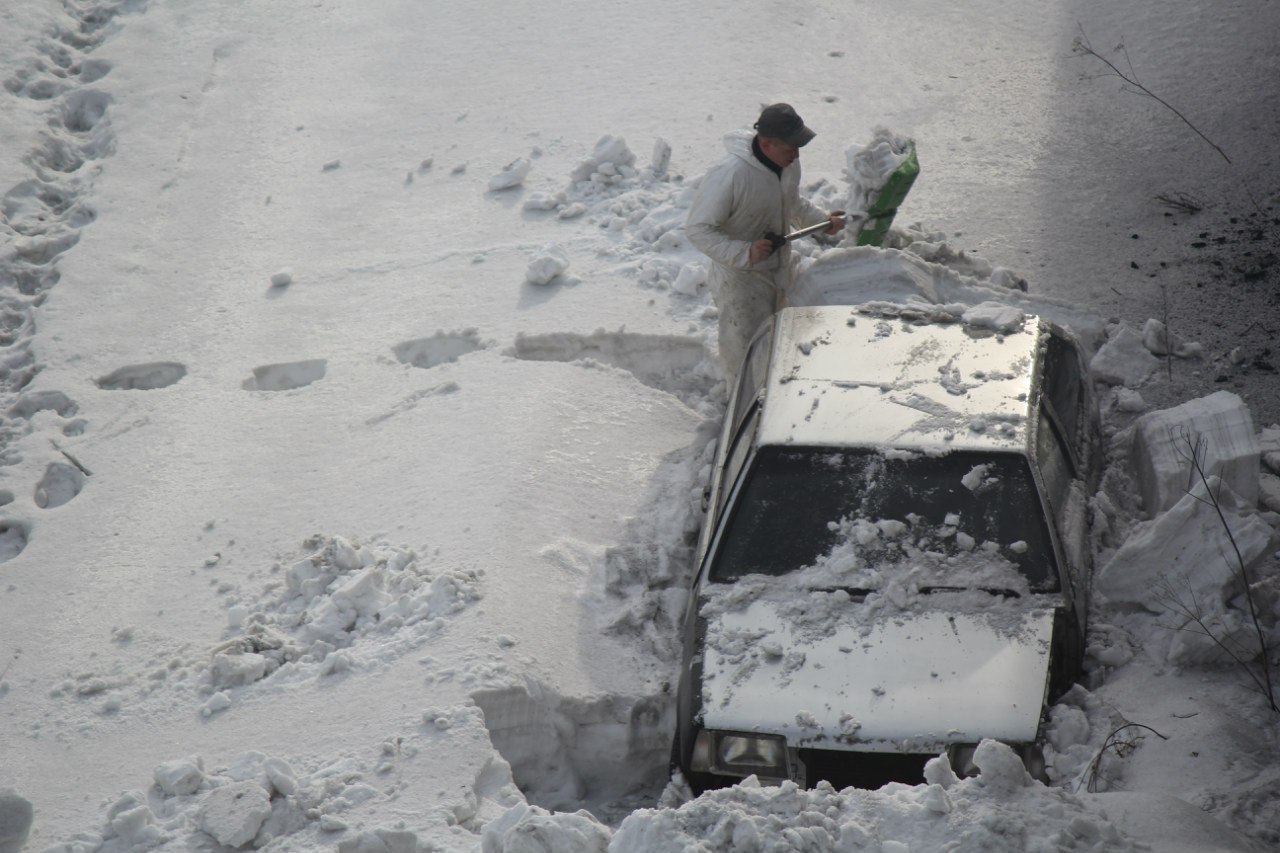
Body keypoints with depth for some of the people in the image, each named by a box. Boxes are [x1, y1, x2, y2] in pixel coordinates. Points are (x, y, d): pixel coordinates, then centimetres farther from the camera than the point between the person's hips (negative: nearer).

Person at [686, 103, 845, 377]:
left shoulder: (789, 163, -6)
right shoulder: (730, 176, -31)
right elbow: (697, 230, -27)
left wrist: (822, 220, 5)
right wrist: (744, 253, -36)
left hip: (779, 273, 7)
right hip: (741, 281, -7)